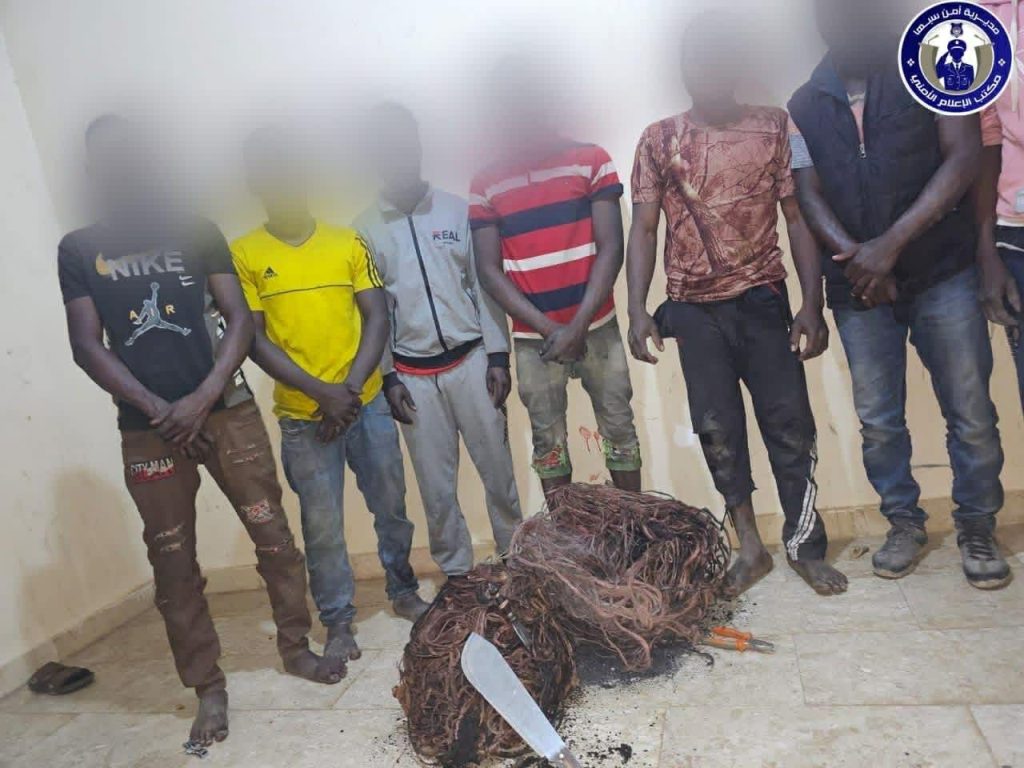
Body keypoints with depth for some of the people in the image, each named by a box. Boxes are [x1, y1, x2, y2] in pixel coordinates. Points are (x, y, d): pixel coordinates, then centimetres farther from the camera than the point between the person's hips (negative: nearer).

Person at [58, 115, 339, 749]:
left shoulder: (197, 231, 7)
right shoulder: (79, 250, 8)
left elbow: (240, 320, 1)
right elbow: (88, 346, 2)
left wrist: (202, 399, -11)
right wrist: (158, 409, -8)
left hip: (226, 409, 0)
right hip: (148, 427, 0)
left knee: (274, 535, 5)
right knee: (173, 562, 6)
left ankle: (295, 644, 25)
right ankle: (209, 686, 20)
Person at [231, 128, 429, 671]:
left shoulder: (347, 242, 3)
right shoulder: (243, 254, -2)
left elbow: (377, 319, 1)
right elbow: (254, 341, -7)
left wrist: (351, 387, -12)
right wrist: (323, 393, -14)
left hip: (367, 402, 2)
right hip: (302, 416, -2)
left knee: (391, 504, 14)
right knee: (322, 524, 5)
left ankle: (403, 590, 36)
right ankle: (338, 621, 23)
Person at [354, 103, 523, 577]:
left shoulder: (457, 210, 2)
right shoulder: (366, 229, 2)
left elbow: (484, 285, 2)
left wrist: (497, 356, -3)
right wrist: (387, 377, -2)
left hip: (471, 360, 0)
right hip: (413, 374, 0)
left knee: (497, 466, 7)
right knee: (435, 482, 9)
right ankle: (455, 569, 24)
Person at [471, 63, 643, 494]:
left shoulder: (590, 160, -1)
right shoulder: (485, 184, 2)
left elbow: (610, 248, -6)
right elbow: (489, 270, -1)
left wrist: (578, 326, -14)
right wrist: (548, 328, -11)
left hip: (597, 327, -1)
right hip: (532, 339, 1)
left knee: (619, 429, 9)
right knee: (548, 440, 11)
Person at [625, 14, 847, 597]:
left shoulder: (775, 126, 4)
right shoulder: (659, 140, 5)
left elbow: (798, 217, 1)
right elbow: (644, 228, 2)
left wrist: (813, 303, -8)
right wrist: (638, 309, -10)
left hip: (763, 298, 0)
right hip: (692, 308, 1)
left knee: (790, 422, -1)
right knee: (718, 429, 4)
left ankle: (806, 547, 13)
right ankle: (750, 547, 17)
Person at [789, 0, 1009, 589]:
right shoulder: (805, 104, 10)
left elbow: (964, 157, -7)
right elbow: (809, 193, 3)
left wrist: (890, 243, -17)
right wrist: (854, 255, -15)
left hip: (942, 273, -2)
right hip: (858, 286, 2)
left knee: (971, 414, 1)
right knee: (878, 421, 7)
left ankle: (978, 528, 20)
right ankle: (905, 523, 25)